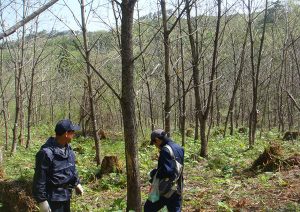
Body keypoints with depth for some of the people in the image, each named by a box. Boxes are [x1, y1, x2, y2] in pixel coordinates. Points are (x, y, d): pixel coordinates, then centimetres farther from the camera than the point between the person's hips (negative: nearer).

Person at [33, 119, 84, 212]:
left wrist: (76, 183, 15)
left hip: (66, 195, 9)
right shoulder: (47, 153, -24)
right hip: (53, 199, -8)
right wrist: (42, 200, -18)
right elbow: (39, 178, -21)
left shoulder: (68, 149, 3)